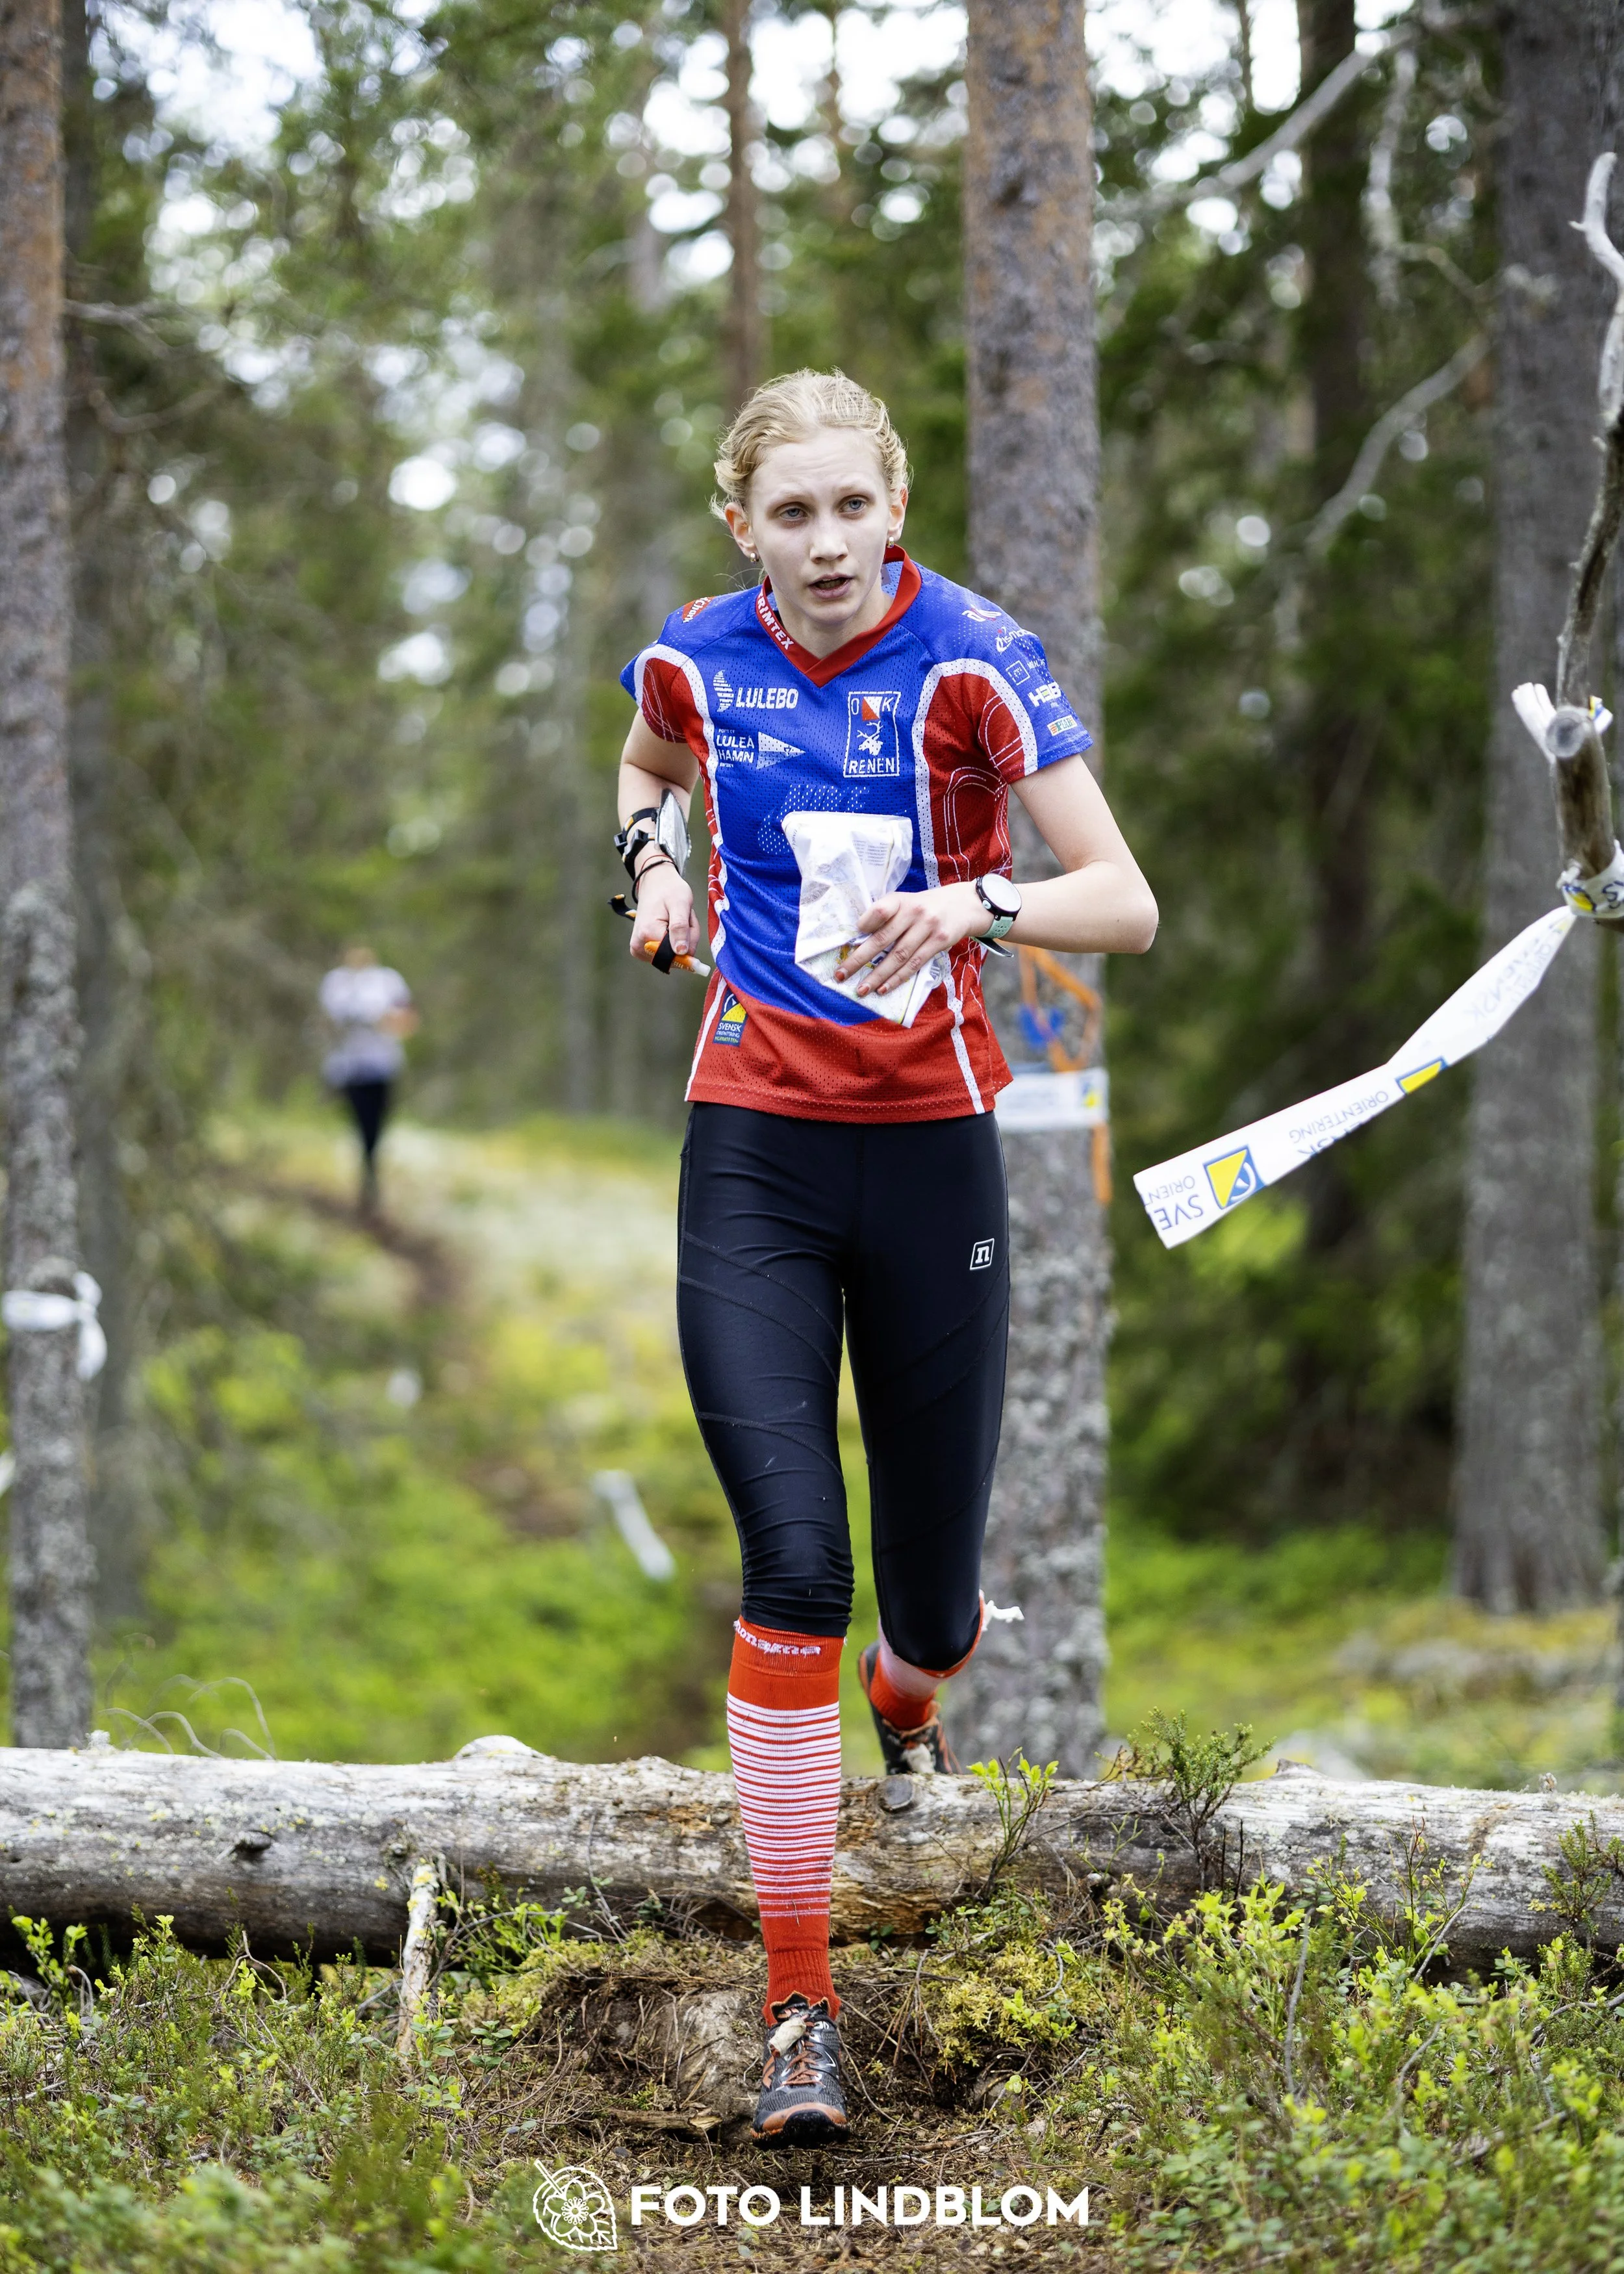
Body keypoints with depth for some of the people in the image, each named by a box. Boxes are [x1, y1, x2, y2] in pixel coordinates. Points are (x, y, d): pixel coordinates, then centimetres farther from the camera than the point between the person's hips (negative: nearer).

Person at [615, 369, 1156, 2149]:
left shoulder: (972, 663, -10)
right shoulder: (697, 663, 1)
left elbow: (1127, 901, -16)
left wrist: (971, 901, -34)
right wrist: (651, 857, 7)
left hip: (932, 1150, -1)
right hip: (754, 1149, 1)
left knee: (932, 1598, 8)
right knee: (793, 1562, -15)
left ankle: (908, 1703, 49)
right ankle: (798, 2006, -9)